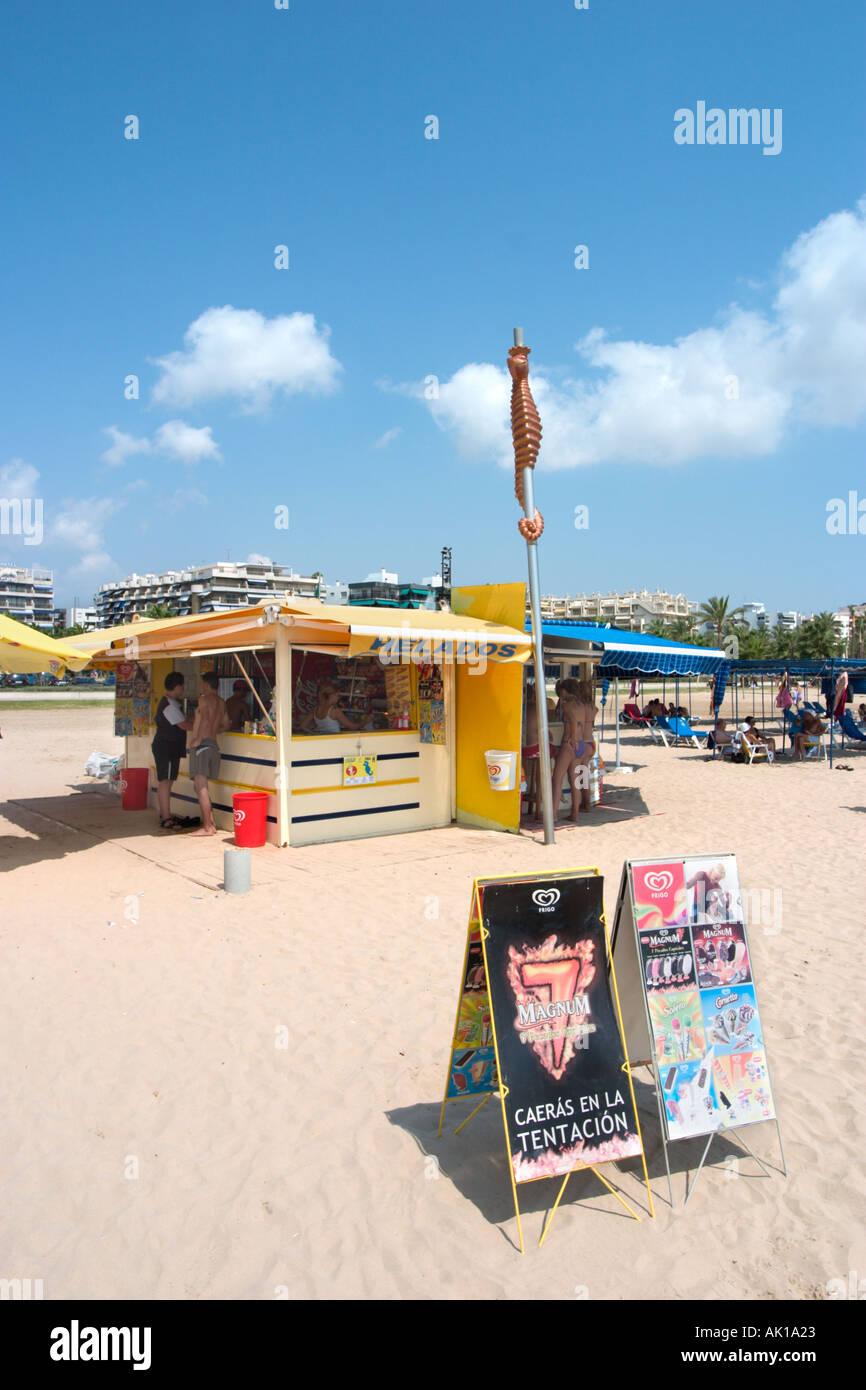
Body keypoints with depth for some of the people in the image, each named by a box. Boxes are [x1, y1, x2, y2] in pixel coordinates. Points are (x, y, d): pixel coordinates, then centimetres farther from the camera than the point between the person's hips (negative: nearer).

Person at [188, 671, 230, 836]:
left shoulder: (204, 699, -8)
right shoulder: (221, 703, 16)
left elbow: (206, 719, -24)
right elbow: (225, 726, 21)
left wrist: (198, 739, -20)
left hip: (202, 745, -9)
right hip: (214, 745, 9)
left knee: (201, 787, -8)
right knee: (201, 787, 16)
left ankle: (207, 827, -8)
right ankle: (211, 823, 16)